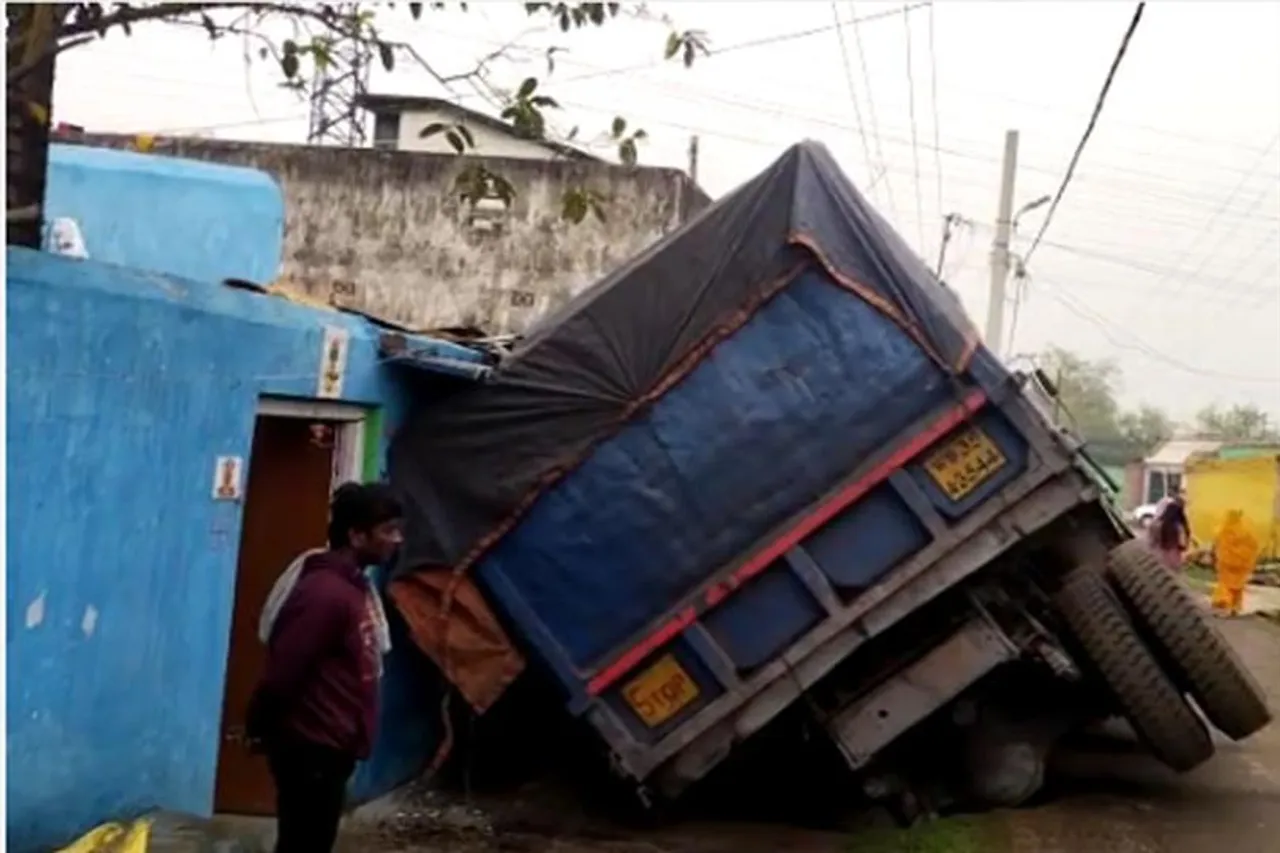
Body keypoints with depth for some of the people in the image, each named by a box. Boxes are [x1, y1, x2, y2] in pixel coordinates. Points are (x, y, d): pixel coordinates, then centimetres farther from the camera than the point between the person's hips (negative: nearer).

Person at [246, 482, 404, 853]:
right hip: (310, 749, -10)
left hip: (332, 747, 10)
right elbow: (281, 672, -22)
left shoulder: (355, 586, 8)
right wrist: (260, 729, -9)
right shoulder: (324, 592, -24)